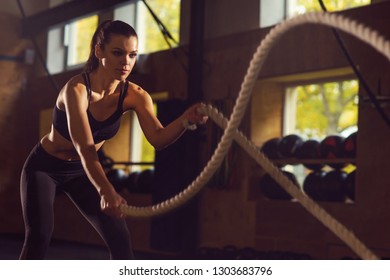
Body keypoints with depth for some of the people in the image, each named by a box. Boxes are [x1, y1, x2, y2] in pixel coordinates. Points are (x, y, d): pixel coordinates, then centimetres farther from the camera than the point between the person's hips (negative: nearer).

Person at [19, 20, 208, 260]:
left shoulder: (135, 96, -17)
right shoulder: (77, 88, -33)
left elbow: (159, 139, -31)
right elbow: (85, 148, -45)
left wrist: (186, 120, -51)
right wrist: (106, 192, -60)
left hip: (80, 172, 5)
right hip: (43, 167, -5)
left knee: (120, 238, -3)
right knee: (40, 235, -19)